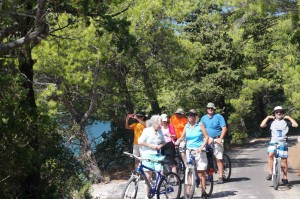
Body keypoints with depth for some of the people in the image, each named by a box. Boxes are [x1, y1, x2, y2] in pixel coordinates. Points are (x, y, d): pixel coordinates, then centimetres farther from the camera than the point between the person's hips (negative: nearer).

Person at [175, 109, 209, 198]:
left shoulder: (200, 125, -1)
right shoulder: (186, 126, 8)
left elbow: (206, 137, -2)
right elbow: (182, 137, 12)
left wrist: (201, 147, -13)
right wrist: (175, 143, -7)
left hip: (199, 151, -3)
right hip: (189, 150, 3)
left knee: (201, 172, 0)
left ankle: (203, 191, 10)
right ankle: (187, 192, 1)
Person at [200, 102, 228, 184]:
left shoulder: (219, 117, 1)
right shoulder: (203, 118, 14)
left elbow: (224, 128, -4)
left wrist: (220, 139, -14)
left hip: (217, 140, -4)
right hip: (207, 140, 4)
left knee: (219, 159, -6)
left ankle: (220, 177, -3)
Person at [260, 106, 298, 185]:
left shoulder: (286, 122, 6)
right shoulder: (271, 121, 5)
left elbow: (295, 125, -6)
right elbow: (262, 125, -7)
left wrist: (289, 117, -2)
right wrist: (268, 117, -2)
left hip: (283, 143, 1)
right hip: (273, 142, -1)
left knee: (284, 161, 2)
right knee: (270, 155, -27)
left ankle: (285, 177, 17)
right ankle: (270, 173, -18)